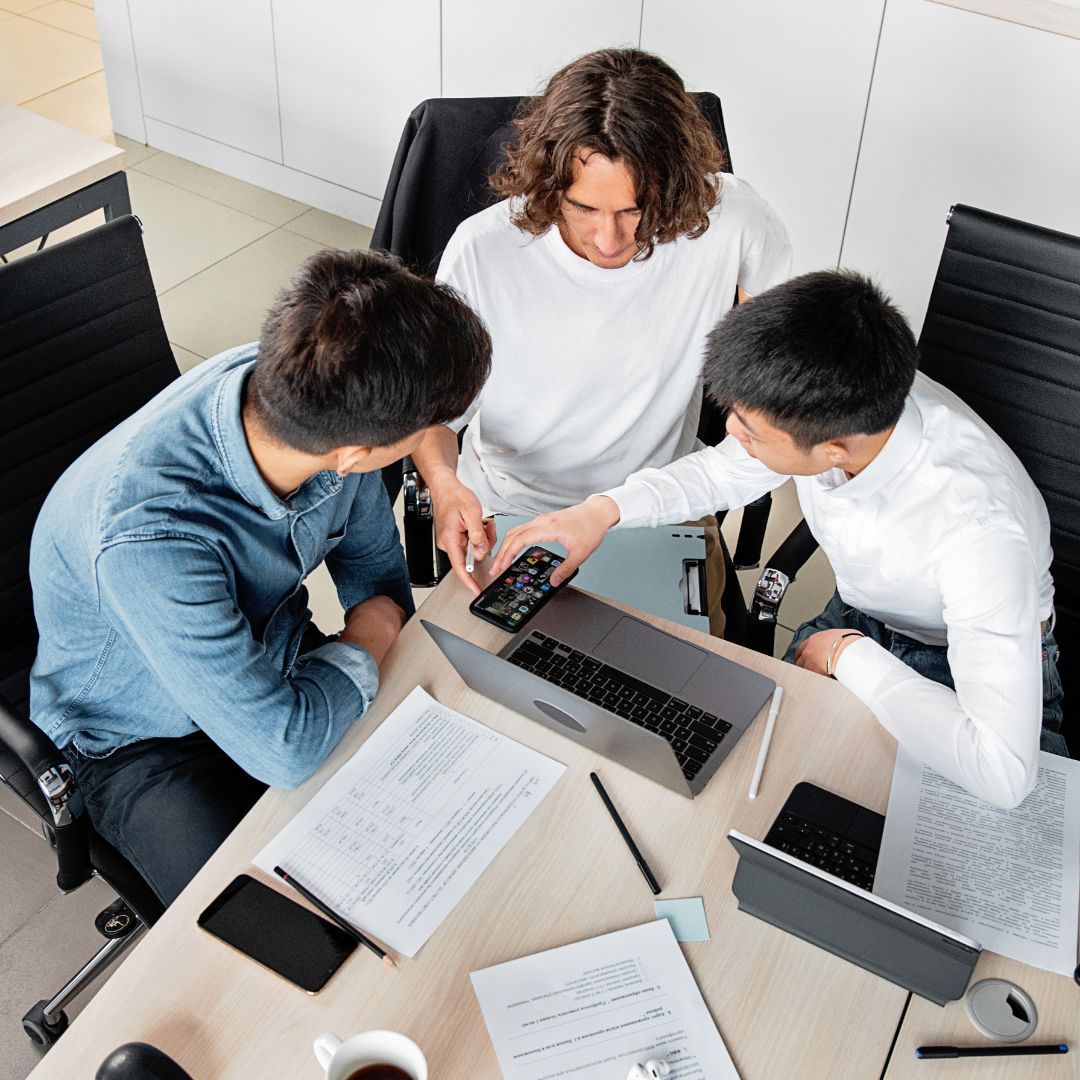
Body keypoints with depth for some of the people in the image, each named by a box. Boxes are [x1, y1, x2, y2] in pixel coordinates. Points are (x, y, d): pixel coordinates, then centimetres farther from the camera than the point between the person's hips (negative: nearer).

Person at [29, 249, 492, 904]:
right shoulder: (147, 534, -42)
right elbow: (283, 750, -33)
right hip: (148, 744, -5)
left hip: (278, 665, 6)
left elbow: (374, 565, 1)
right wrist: (364, 646, -17)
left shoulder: (307, 387, -21)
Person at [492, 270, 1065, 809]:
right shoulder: (827, 407, -24)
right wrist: (604, 509, -16)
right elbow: (725, 470, 0)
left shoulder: (978, 526, -42)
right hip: (858, 618, 5)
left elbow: (1003, 772, -45)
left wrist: (847, 654, -32)